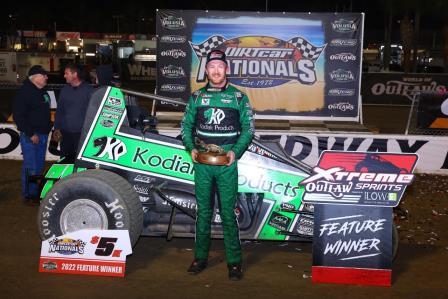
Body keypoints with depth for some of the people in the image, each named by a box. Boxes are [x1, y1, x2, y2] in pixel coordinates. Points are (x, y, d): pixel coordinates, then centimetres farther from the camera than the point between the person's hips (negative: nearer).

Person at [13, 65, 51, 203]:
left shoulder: (42, 91, 12)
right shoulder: (25, 92, -14)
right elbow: (18, 116, -17)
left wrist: (48, 128, 14)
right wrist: (31, 134, -19)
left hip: (43, 135, 9)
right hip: (30, 136, -8)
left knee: (39, 165, 15)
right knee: (30, 167, -4)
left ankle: (35, 191, 27)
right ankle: (28, 195, 7)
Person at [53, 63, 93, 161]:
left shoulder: (88, 90, -5)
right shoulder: (65, 90, 9)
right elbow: (59, 110, 13)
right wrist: (57, 128, 8)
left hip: (82, 133, -4)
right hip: (65, 132, 4)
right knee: (65, 160, 10)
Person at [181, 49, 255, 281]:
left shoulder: (238, 97, 5)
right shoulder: (197, 96, 10)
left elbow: (248, 129, 4)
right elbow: (186, 126, 13)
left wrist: (236, 152, -11)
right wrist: (191, 148, -3)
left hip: (227, 162, -2)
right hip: (202, 162, 2)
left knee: (228, 212, -3)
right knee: (203, 211, 9)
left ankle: (234, 261, 5)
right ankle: (200, 257, 19)